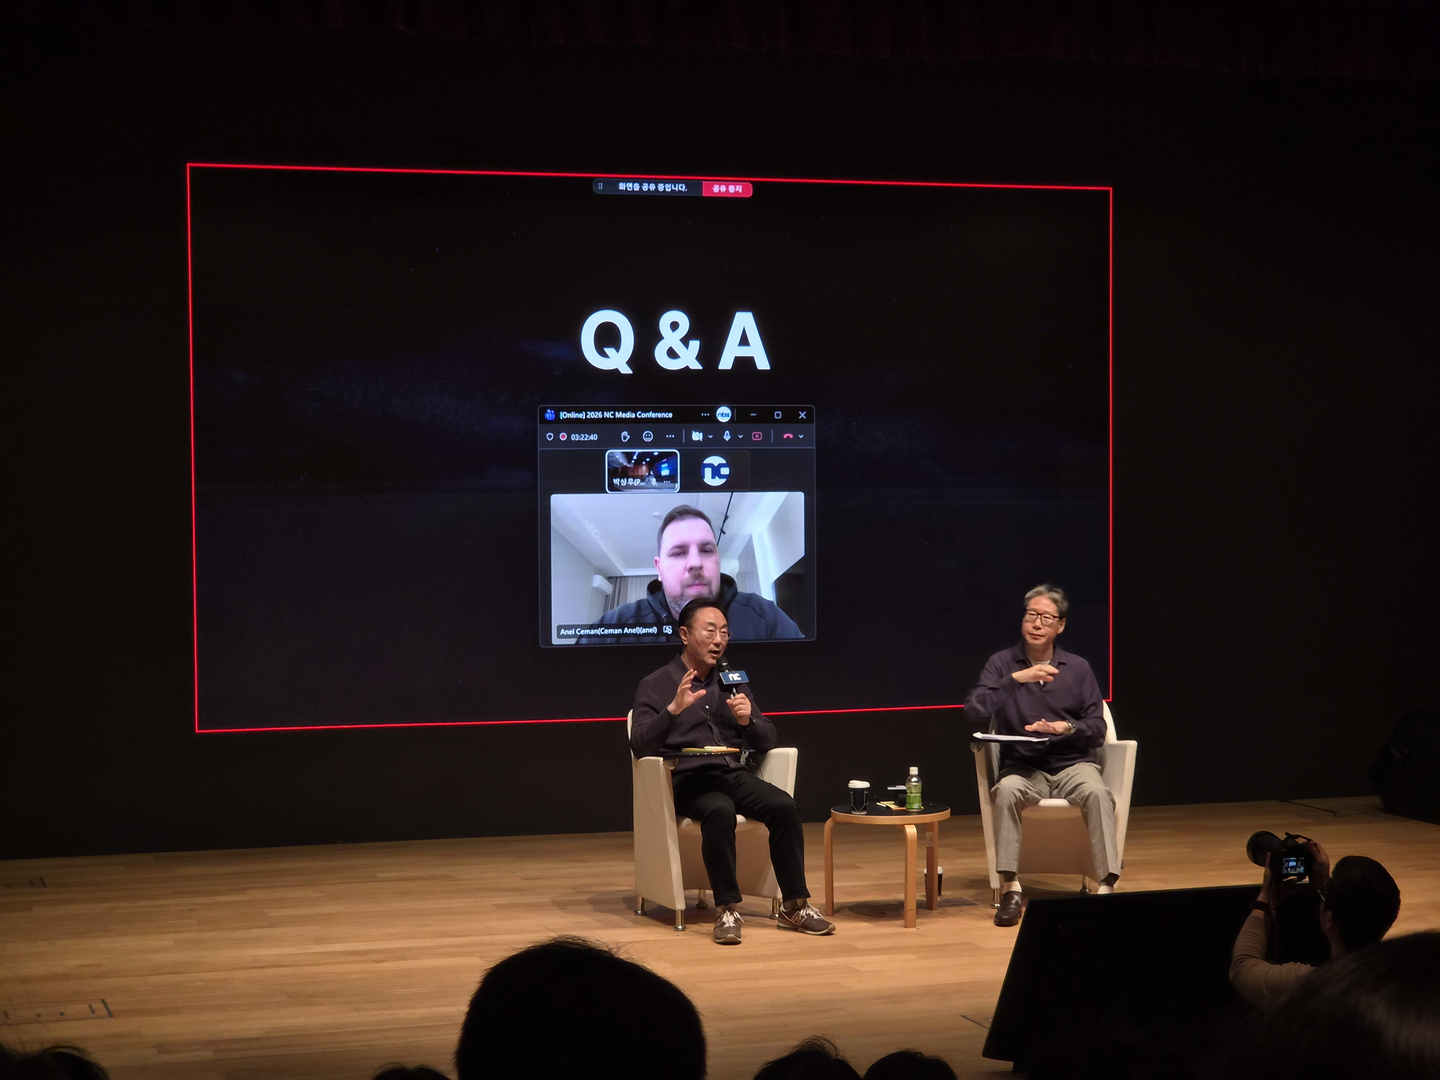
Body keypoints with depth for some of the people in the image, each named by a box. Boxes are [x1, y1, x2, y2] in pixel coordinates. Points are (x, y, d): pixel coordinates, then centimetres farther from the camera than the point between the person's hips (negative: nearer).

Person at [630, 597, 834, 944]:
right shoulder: (655, 686, 4)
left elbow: (767, 741, 16)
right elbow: (640, 746, -10)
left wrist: (748, 720, -5)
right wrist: (674, 709, -23)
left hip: (734, 774, 5)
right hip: (687, 780, -5)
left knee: (784, 807, -24)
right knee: (720, 811, -37)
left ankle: (795, 905, -17)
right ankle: (726, 909, -30)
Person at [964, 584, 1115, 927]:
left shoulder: (1078, 668, 9)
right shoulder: (1002, 663, 5)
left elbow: (1098, 728, 7)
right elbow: (973, 710, -10)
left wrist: (1068, 727, -15)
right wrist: (1016, 679, -19)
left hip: (1072, 764, 1)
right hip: (1023, 767, -1)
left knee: (1097, 792, -33)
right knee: (1007, 789, -35)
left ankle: (1107, 886, -33)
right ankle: (1011, 887, -32)